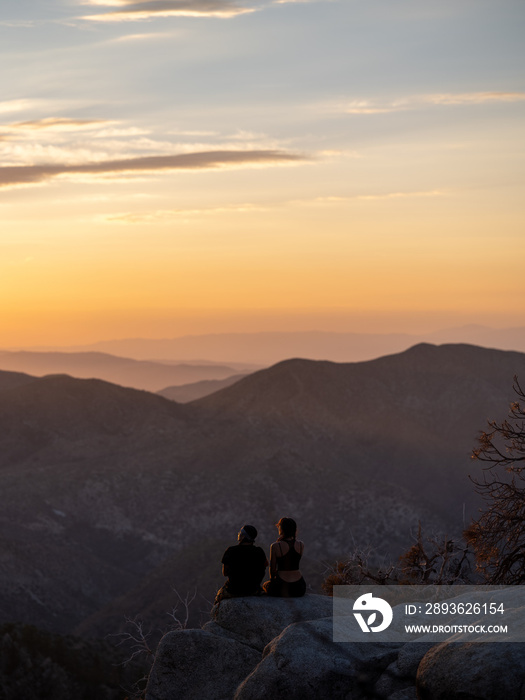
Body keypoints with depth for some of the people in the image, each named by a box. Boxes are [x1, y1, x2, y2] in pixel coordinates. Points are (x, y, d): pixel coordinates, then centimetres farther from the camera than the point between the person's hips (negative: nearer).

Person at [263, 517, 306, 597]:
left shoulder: (275, 546, -12)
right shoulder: (301, 544, -2)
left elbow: (272, 569, -3)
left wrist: (272, 579, 19)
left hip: (281, 589, -3)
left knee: (265, 585, 33)